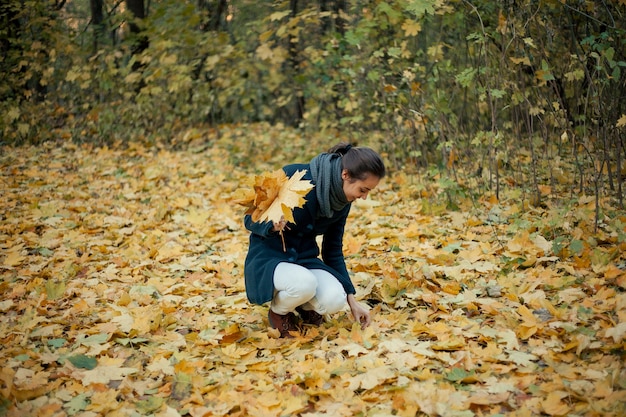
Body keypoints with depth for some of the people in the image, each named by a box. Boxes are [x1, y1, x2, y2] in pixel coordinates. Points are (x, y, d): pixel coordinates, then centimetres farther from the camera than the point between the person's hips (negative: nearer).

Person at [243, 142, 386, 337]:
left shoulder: (342, 202, -3)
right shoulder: (294, 177, -22)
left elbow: (333, 251, 8)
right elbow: (251, 220, -14)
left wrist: (351, 299, 4)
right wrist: (272, 225, -37)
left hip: (306, 258, 5)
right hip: (269, 257, -5)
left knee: (334, 301, -26)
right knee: (304, 284, -37)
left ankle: (305, 307, 10)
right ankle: (278, 312, -1)